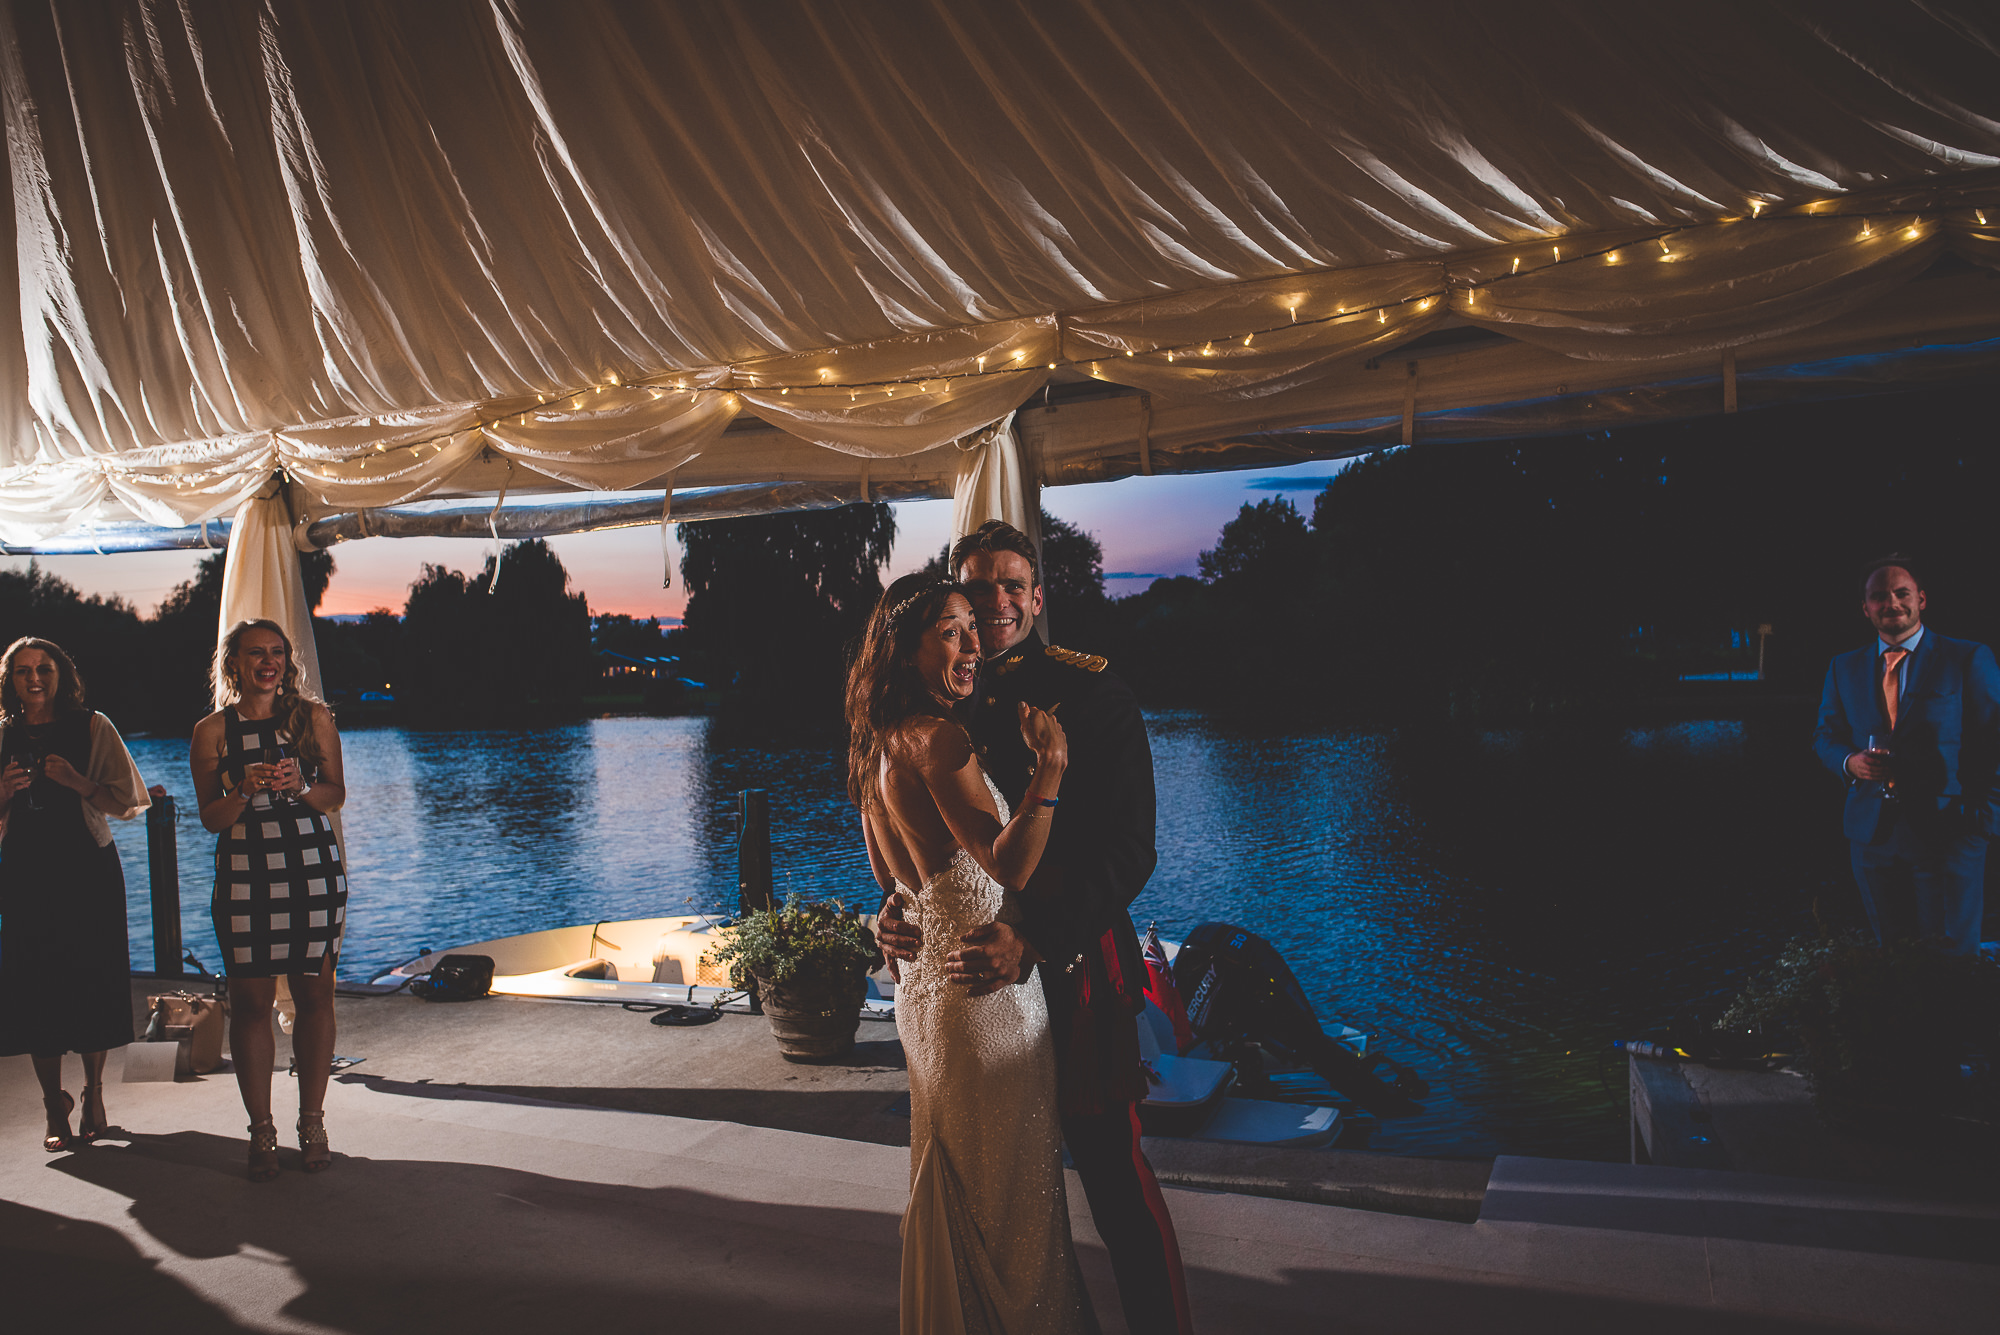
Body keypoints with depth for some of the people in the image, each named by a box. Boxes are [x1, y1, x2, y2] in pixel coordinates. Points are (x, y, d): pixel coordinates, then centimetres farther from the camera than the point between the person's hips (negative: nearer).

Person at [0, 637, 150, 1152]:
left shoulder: (92, 727, 2)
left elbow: (126, 801, -1)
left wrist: (78, 782, -16)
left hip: (87, 870, -2)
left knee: (91, 983, 0)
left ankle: (93, 1093, 16)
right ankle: (54, 1104, 13)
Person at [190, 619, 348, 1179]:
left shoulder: (314, 718, 6)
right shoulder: (212, 731, 4)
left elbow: (335, 795, 8)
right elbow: (210, 817, 4)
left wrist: (299, 785, -12)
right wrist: (247, 790, -15)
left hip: (312, 867, 0)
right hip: (244, 871, 0)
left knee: (315, 995, 2)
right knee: (251, 1001, 1)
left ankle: (312, 1124, 14)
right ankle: (261, 1131, 12)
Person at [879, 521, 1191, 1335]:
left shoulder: (1093, 696, -8)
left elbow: (1127, 850, -14)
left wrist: (1034, 941, -25)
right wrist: (895, 908, -9)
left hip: (1075, 967, -4)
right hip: (975, 965, 5)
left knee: (1113, 1168, 1)